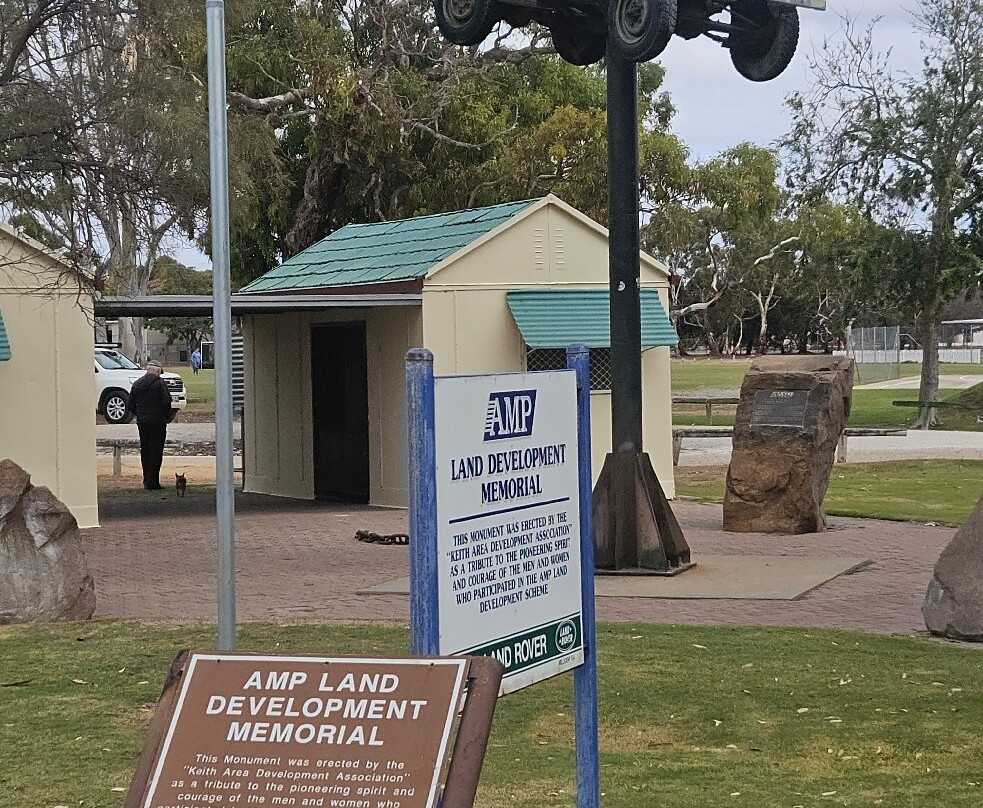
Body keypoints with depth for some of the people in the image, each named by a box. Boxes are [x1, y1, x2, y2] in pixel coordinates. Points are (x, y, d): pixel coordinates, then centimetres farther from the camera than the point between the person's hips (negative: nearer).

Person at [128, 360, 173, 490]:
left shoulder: (136, 384, 10)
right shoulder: (159, 382, -8)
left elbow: (131, 405, 12)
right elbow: (167, 401, -16)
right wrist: (165, 415, -1)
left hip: (141, 422, 5)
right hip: (157, 421, -5)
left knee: (145, 450, 13)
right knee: (156, 451, -2)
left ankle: (147, 481, 14)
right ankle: (152, 482, -6)